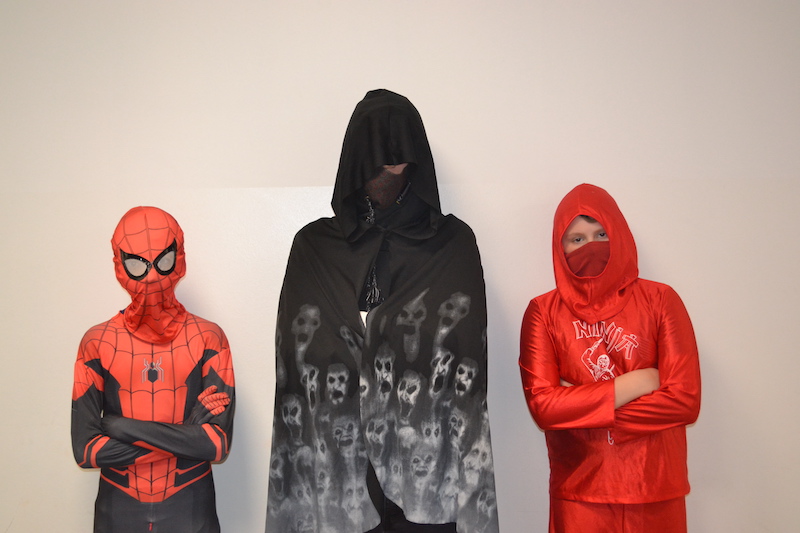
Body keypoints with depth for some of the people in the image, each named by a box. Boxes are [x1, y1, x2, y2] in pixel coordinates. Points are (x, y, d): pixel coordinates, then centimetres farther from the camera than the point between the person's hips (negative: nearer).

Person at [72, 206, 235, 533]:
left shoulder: (208, 338, -8)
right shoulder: (97, 343, -5)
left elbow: (219, 444, -15)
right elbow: (85, 449, -10)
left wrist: (124, 426, -17)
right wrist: (188, 432, -15)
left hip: (190, 506, -1)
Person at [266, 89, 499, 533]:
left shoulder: (455, 244, 3)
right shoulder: (313, 246, 6)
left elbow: (465, 363, -4)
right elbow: (301, 369, 2)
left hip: (429, 459, 0)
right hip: (337, 463, 1)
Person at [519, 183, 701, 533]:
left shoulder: (659, 300, -3)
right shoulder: (543, 311, -3)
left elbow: (686, 400, -10)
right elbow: (542, 405, -12)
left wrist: (576, 403, -11)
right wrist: (634, 384, -12)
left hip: (656, 489, 1)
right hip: (579, 491, 0)